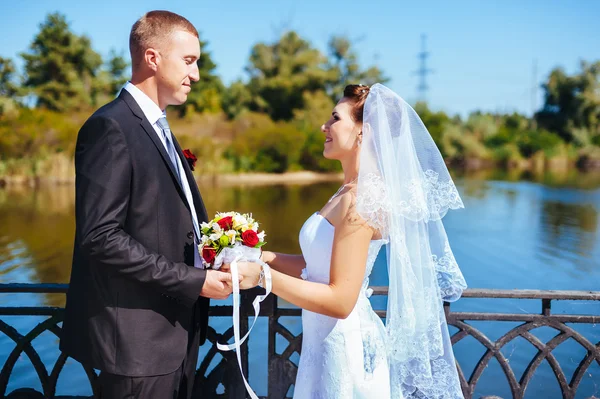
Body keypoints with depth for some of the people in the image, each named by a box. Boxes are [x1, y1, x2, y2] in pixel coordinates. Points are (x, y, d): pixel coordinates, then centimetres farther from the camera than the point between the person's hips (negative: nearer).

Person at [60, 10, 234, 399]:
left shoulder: (159, 128, 15)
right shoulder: (111, 126, -15)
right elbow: (100, 236, -22)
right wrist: (192, 280, -19)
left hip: (175, 330, 9)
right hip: (138, 337, -9)